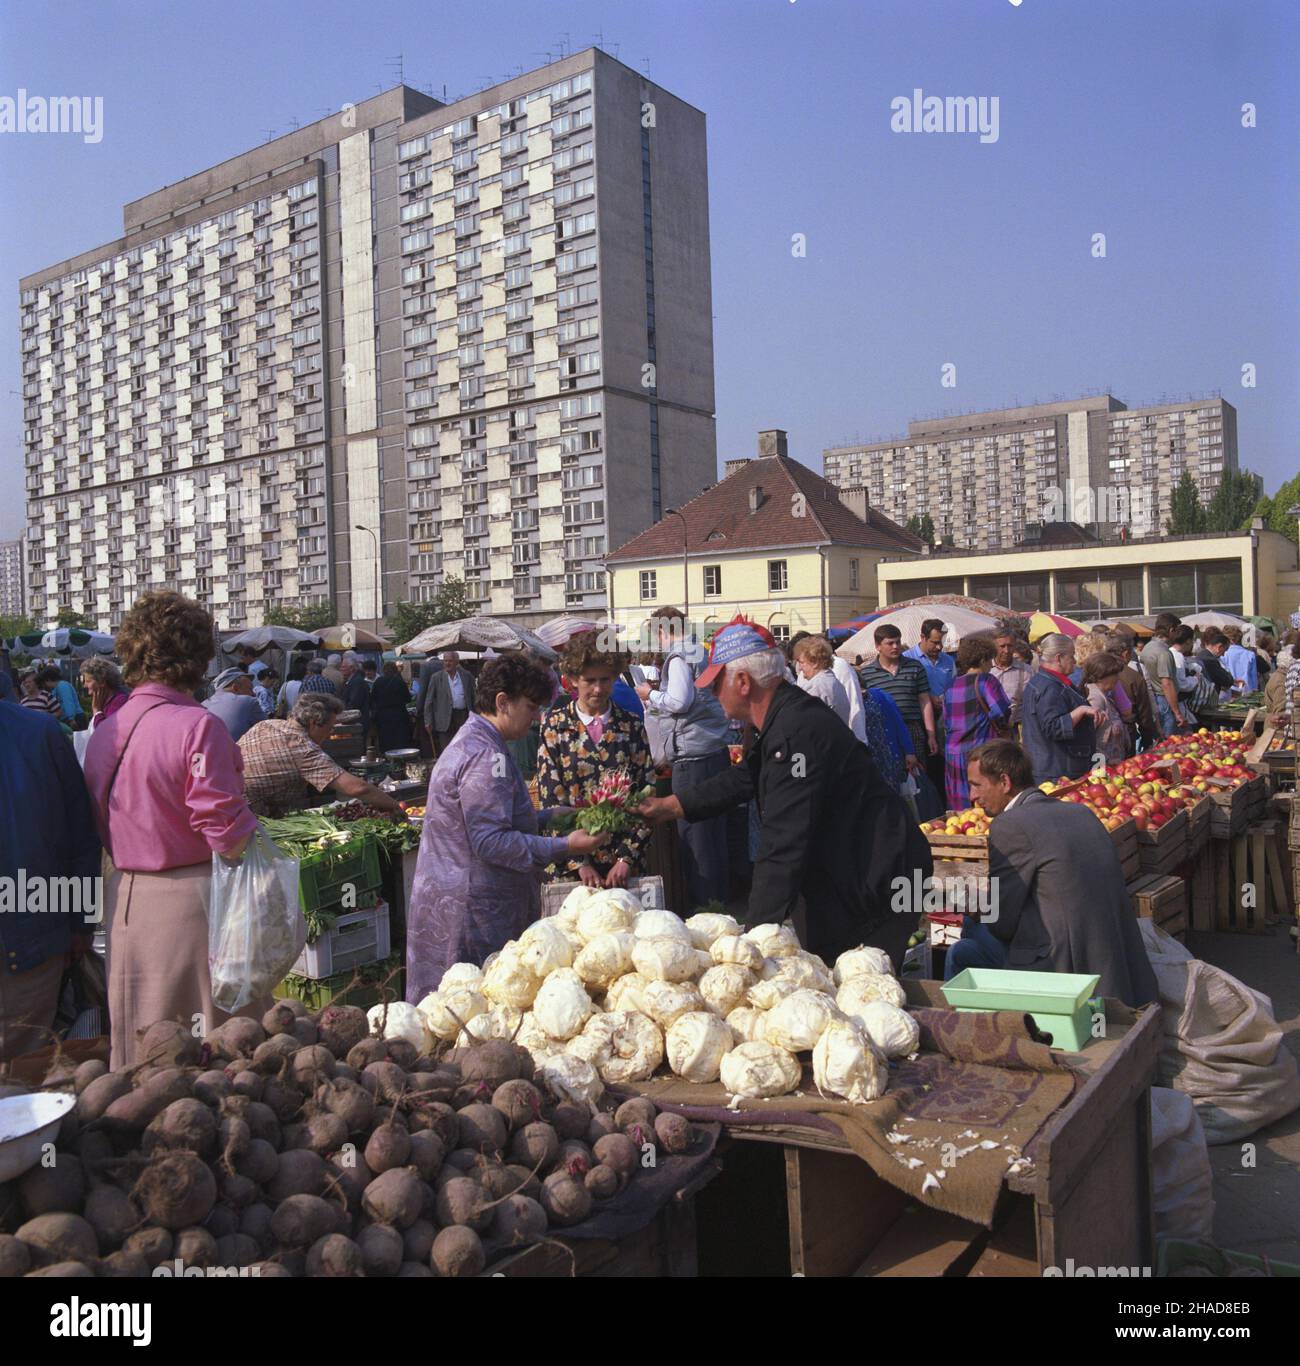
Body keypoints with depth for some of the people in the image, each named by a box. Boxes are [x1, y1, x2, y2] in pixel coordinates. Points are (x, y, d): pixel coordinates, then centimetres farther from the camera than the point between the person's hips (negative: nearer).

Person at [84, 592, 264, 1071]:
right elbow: (226, 829, -20)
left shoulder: (105, 730, 4)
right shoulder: (197, 726, -17)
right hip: (191, 901, -7)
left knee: (140, 1051, 18)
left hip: (125, 900, 7)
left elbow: (99, 827, 11)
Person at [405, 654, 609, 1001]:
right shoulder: (486, 757, -20)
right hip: (473, 909, -11)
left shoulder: (470, 742, 15)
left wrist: (554, 815, 12)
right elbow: (490, 842, -25)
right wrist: (564, 848, -22)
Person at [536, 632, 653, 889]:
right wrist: (579, 863, -11)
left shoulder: (631, 726, 3)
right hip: (567, 864, -1)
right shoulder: (554, 725, -1)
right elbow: (550, 800, -5)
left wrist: (627, 858, -9)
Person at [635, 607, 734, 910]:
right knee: (715, 831, 16)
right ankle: (720, 899, 26)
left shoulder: (678, 657, -11)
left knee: (694, 834, -1)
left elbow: (680, 701, -21)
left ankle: (702, 905, 4)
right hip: (717, 751, 9)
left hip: (694, 757, -9)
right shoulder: (701, 652, 14)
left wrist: (651, 695, -4)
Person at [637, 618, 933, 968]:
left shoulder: (797, 732, -27)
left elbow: (783, 844, -30)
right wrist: (670, 806, 23)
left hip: (877, 890, -10)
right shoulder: (786, 714, 7)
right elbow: (744, 779, 22)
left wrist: (754, 933, -29)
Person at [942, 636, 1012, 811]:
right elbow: (1001, 714, -15)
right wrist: (1002, 730, 4)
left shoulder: (952, 685, 10)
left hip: (953, 754, 6)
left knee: (958, 811, 8)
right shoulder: (986, 680, -7)